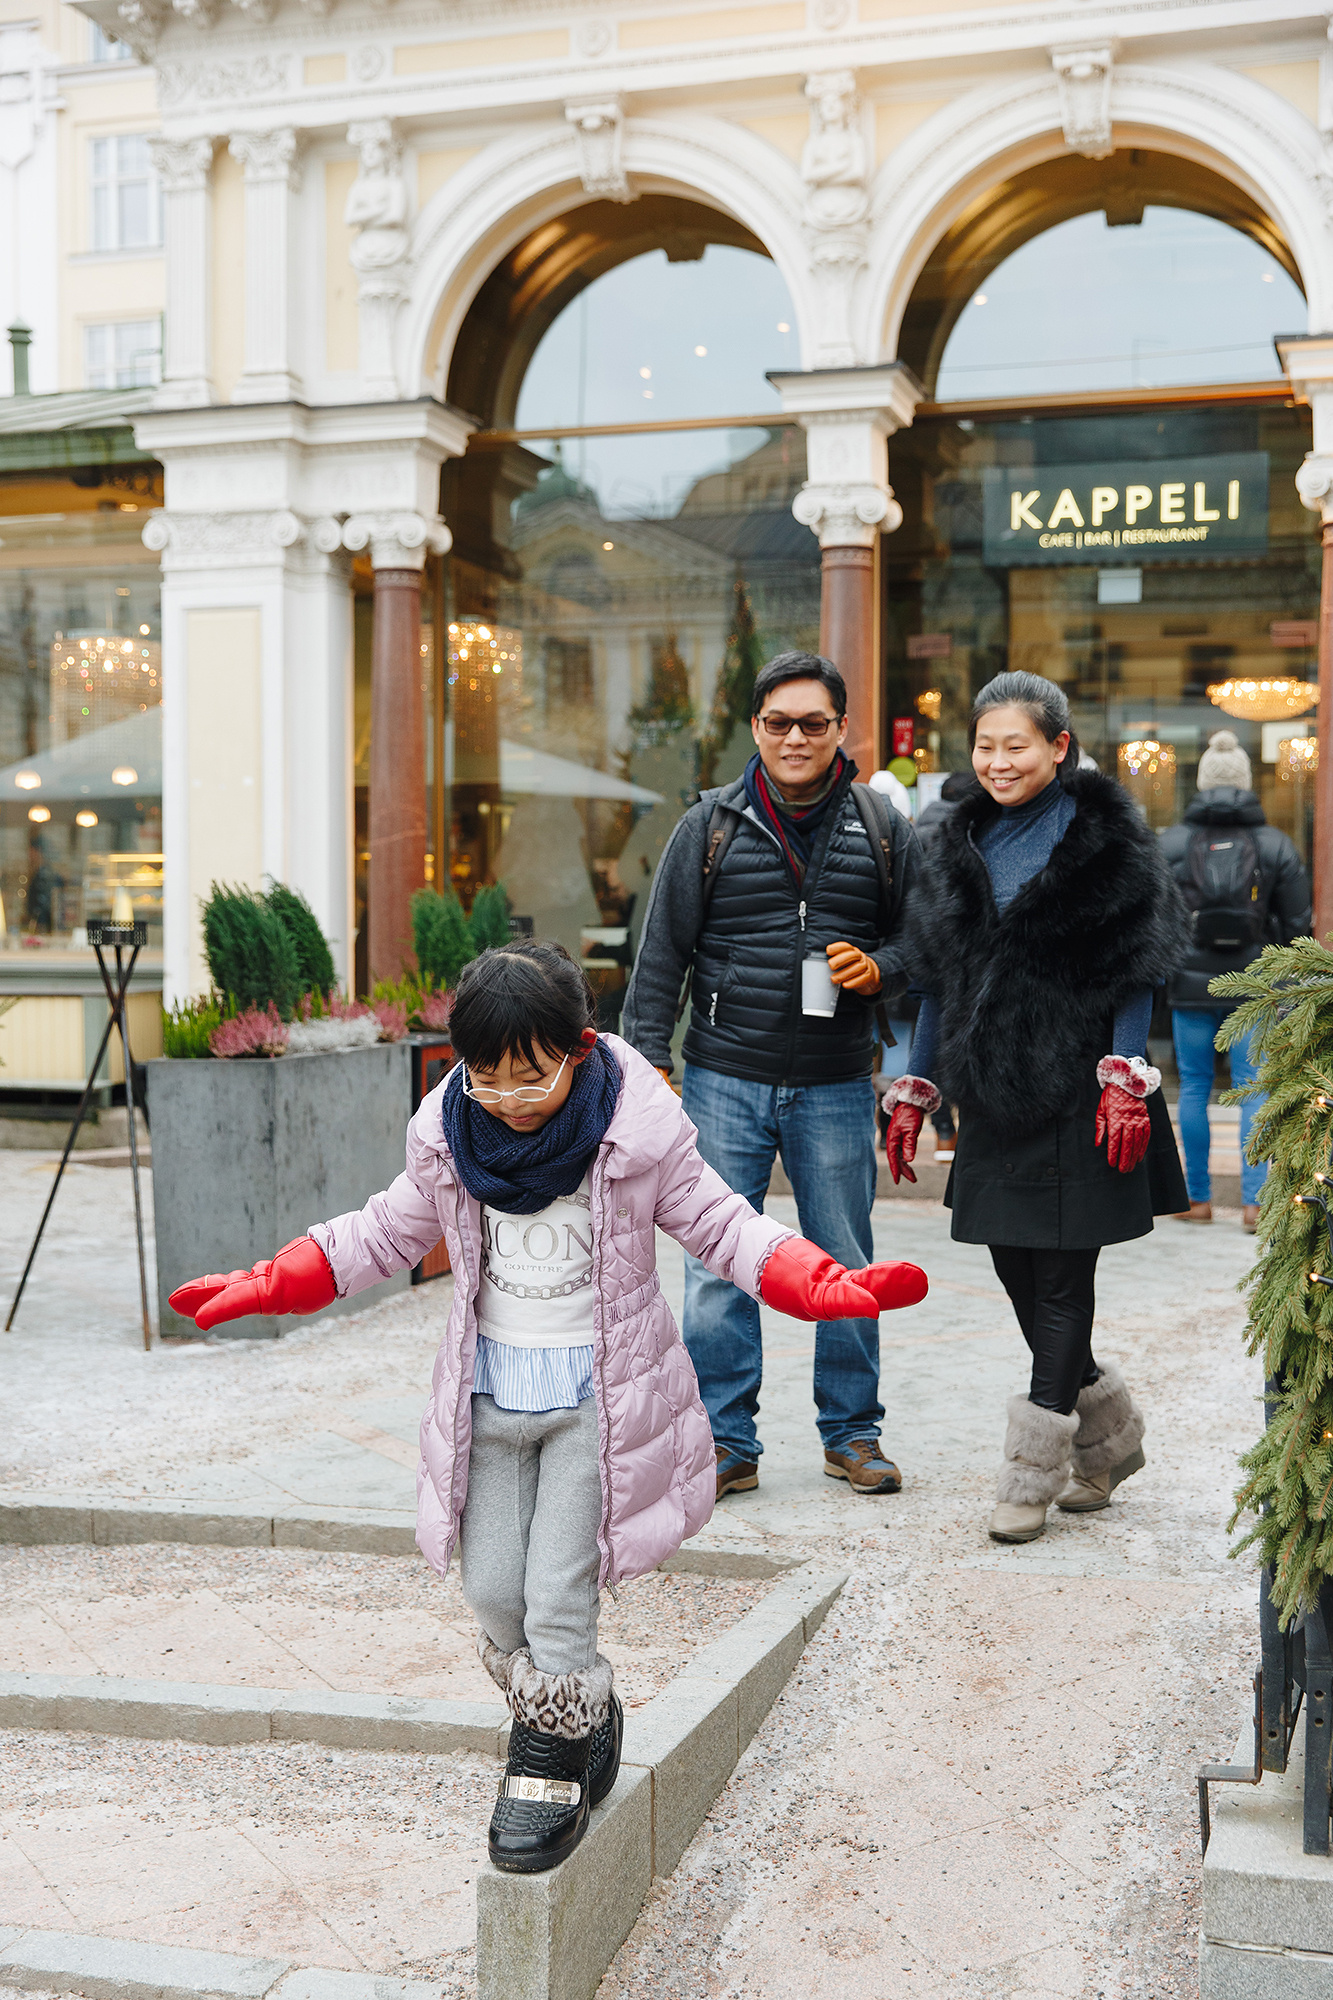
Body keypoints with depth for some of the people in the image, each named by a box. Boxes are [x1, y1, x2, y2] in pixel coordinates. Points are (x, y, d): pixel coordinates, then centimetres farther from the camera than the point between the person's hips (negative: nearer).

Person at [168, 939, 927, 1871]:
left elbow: (718, 1224, -4)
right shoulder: (448, 1131, -5)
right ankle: (583, 1716, 30)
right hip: (490, 1389, 4)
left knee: (559, 1595, -7)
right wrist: (266, 1285, 3)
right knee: (492, 1590, 4)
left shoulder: (640, 1128, -14)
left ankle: (552, 1773, 16)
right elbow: (390, 1232, 9)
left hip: (598, 1391, -4)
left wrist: (831, 1286, -18)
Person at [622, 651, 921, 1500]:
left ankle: (853, 1432, 23)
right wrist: (649, 1059, -3)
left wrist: (880, 969, -9)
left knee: (845, 1264, 8)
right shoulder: (711, 826, 3)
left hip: (836, 1088, 1)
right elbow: (663, 952, 4)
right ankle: (727, 1442, 12)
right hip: (725, 1080, 0)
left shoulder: (884, 830, 5)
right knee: (718, 1267, 1)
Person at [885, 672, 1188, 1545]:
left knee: (1061, 1277, -1)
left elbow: (1136, 973, -9)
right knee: (1016, 1273, 8)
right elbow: (942, 979, 15)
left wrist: (1125, 1083, -17)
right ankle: (1110, 1432, 28)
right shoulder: (967, 843, 12)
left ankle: (1034, 1471, 8)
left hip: (1077, 1093, -6)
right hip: (998, 1095, 6)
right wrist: (914, 1091, 12)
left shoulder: (1105, 841, -6)